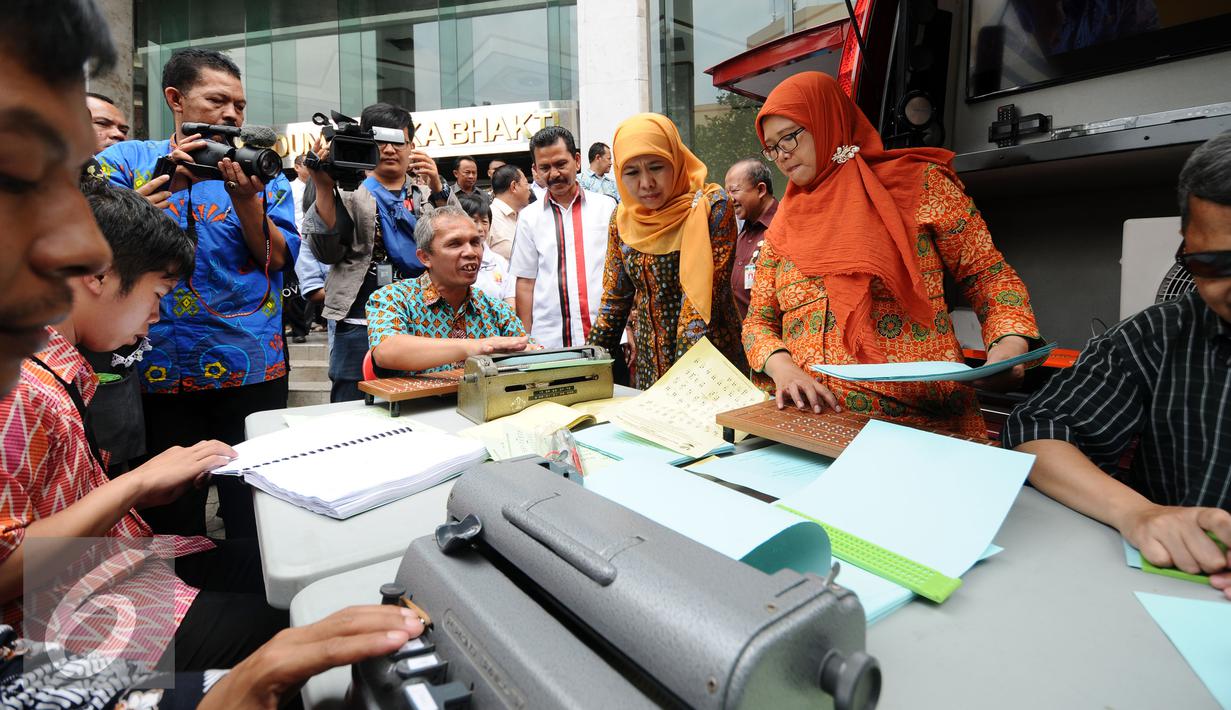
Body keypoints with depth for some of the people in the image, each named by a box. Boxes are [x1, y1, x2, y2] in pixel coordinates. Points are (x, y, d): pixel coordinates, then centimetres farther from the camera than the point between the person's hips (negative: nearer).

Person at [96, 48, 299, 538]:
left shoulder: (261, 171, 9)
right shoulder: (126, 160, 8)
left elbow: (278, 259, -1)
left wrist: (245, 199, -16)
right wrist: (167, 183, -16)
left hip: (253, 367, 0)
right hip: (159, 367, 0)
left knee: (254, 512, 9)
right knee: (171, 514, 14)